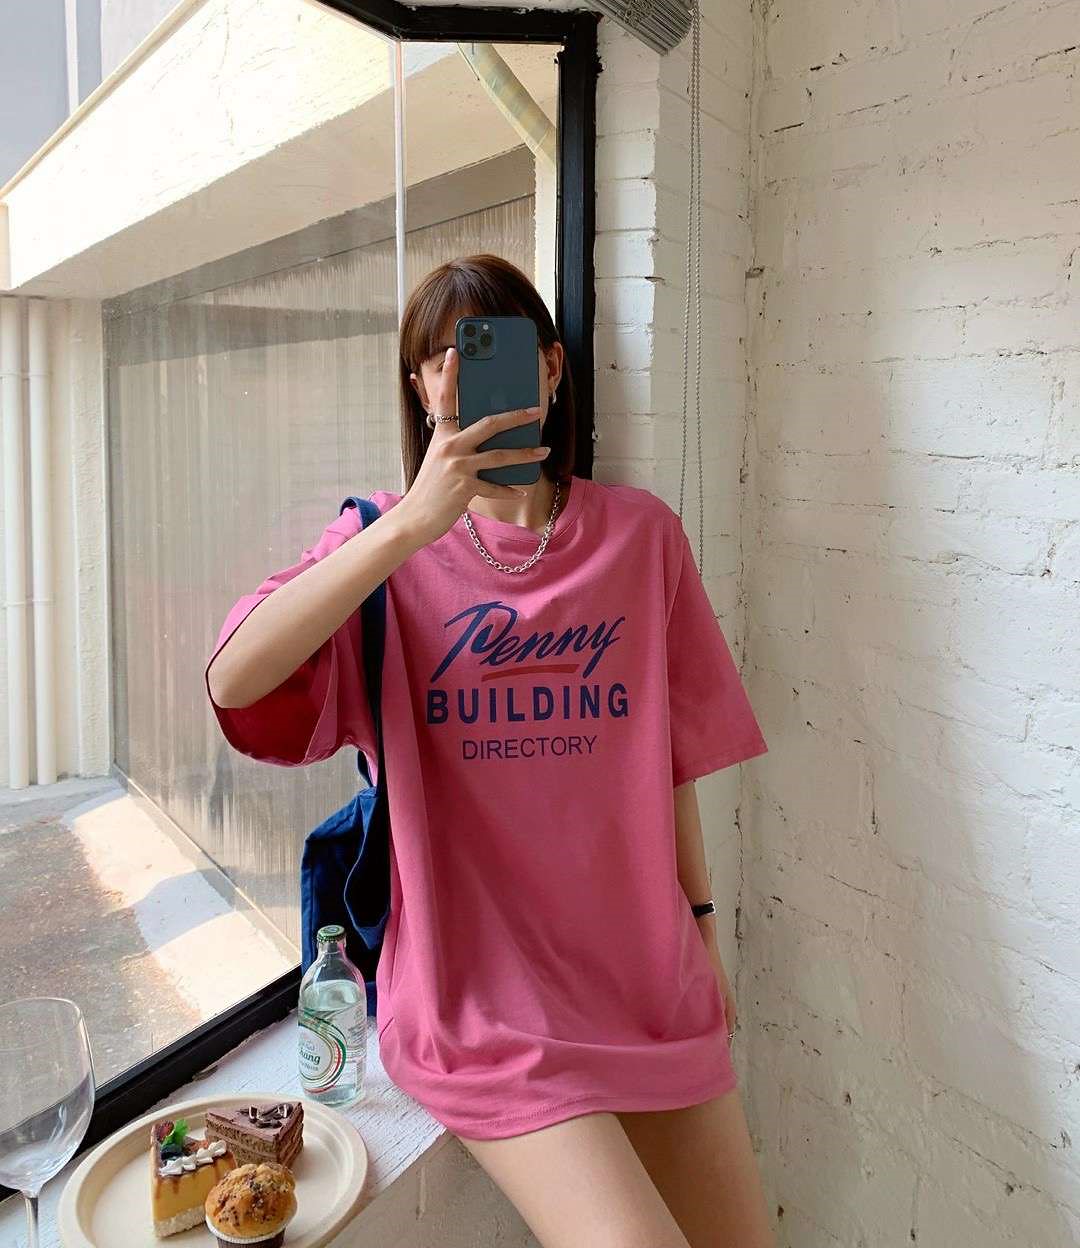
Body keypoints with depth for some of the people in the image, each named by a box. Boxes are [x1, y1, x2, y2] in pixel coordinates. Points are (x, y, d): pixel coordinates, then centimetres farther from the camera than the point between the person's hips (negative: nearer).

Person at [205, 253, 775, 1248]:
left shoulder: (641, 535, 1)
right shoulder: (385, 539, -5)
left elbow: (673, 753, 6)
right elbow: (234, 682, -23)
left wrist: (701, 925, 12)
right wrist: (414, 522, -30)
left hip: (651, 980, 4)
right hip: (479, 996, -3)